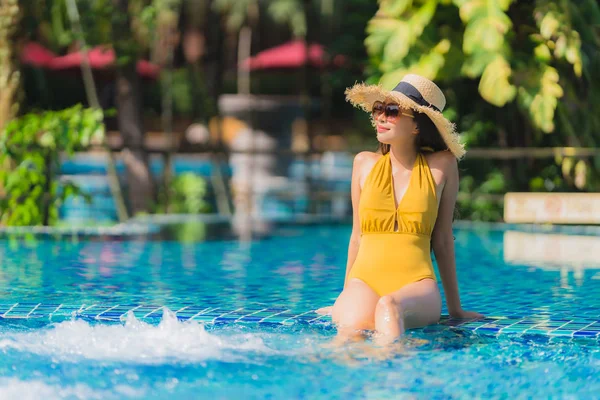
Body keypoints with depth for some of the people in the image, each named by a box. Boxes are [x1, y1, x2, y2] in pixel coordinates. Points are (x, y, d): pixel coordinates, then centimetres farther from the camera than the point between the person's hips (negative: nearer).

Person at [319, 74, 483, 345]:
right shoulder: (364, 163, 13)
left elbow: (442, 240, 13)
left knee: (389, 306, -40)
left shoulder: (441, 165, 7)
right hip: (365, 280, 2)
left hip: (417, 284, -2)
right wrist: (345, 298, 26)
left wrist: (455, 308, 17)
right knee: (352, 328, -36)